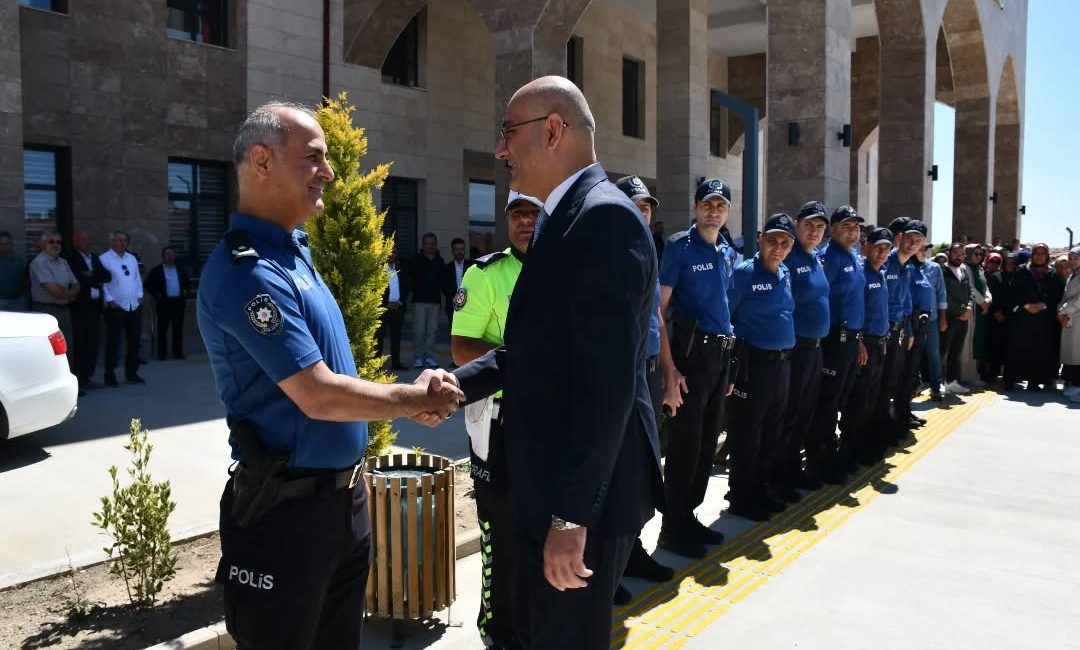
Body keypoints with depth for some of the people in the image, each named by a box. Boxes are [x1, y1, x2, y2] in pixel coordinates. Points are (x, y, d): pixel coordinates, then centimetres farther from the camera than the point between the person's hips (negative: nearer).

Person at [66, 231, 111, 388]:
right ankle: (80, 379, 1)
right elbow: (78, 280, -16)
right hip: (81, 306, -7)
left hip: (94, 306, 7)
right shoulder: (71, 259, -5)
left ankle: (87, 378, 14)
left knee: (93, 344, 7)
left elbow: (107, 276, 7)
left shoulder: (94, 257, 17)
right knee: (81, 344, -4)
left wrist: (91, 276, -9)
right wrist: (97, 279, -3)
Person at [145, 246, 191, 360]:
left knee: (178, 329, 7)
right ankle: (161, 354, 3)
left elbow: (188, 282, 24)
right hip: (164, 303, -3)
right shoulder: (156, 270, 1)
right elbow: (148, 285, 2)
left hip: (179, 302, 3)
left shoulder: (180, 269, 13)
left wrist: (185, 291, 9)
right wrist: (157, 294, -7)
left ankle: (177, 352, 13)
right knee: (162, 329, -1)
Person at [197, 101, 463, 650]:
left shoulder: (292, 251, 9)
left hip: (343, 493, 9)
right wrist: (416, 399, -11)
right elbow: (319, 396, -24)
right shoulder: (248, 270, -22)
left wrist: (410, 399, 3)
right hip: (287, 507, -9)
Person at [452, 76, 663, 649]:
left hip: (583, 493, -10)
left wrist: (572, 514, -26)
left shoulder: (604, 216, -20)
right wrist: (458, 384, 3)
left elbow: (607, 381, -26)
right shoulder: (565, 219, 13)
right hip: (552, 483, 10)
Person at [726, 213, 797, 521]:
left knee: (771, 434, 15)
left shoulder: (786, 275, 12)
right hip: (753, 364, -8)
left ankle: (759, 490, 29)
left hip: (782, 364, 8)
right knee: (747, 435, 0)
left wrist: (787, 355, 16)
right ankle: (740, 498, 12)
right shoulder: (744, 272, -11)